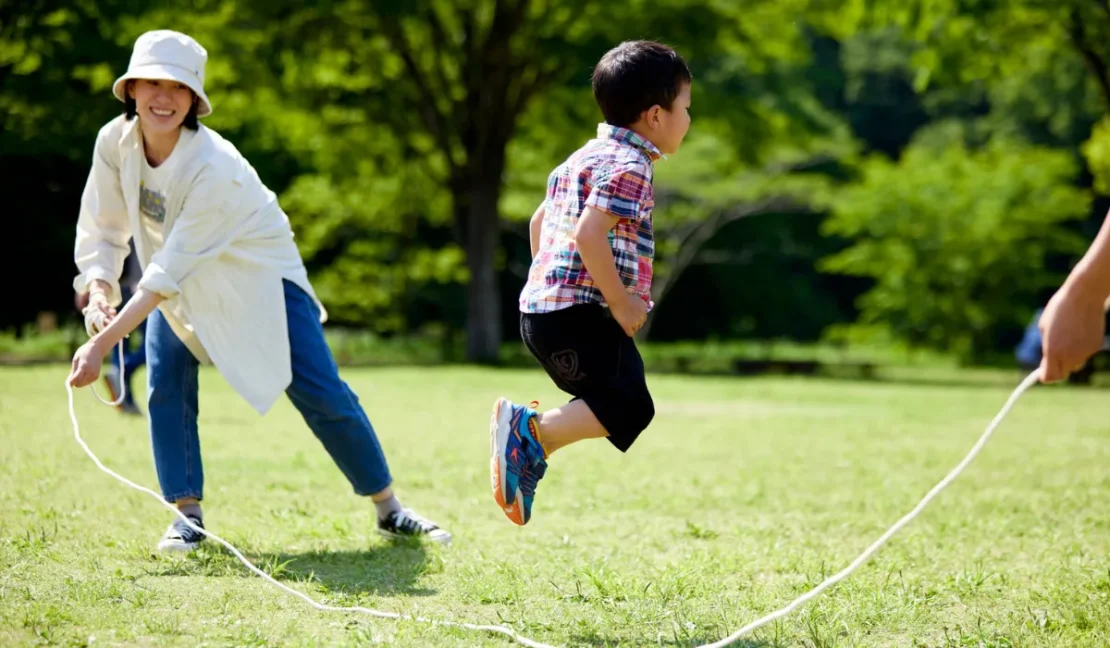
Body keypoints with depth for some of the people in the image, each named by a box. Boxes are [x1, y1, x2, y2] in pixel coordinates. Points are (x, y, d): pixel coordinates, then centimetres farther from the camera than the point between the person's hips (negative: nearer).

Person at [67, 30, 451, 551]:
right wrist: (99, 291, -29)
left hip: (258, 274, -5)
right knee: (165, 385, -13)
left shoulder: (213, 167, -36)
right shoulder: (114, 142, -18)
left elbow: (169, 274, -36)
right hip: (180, 283, 5)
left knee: (320, 393, -8)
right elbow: (100, 231, -8)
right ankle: (187, 515, -1)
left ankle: (389, 510, 4)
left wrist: (103, 344, -39)